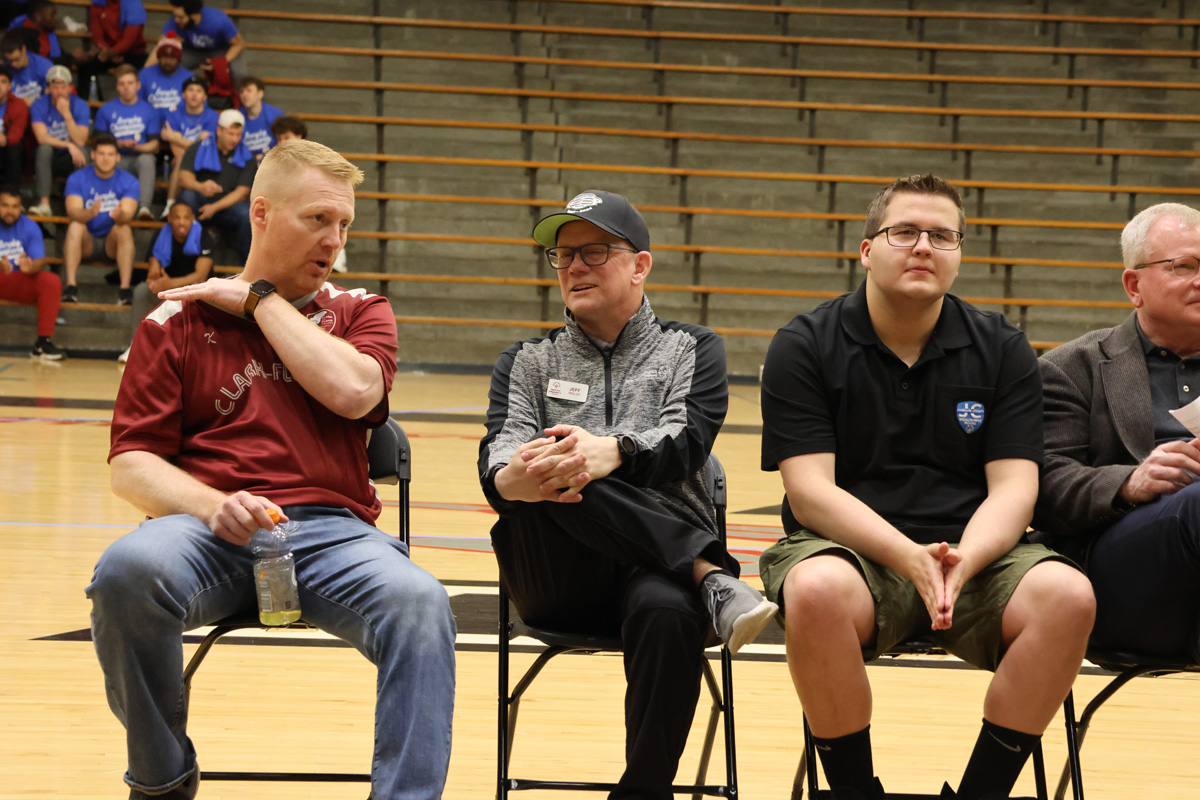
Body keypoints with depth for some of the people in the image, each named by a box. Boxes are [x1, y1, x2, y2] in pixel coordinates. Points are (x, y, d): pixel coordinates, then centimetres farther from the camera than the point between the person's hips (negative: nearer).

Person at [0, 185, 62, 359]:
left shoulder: (29, 226, 0)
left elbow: (40, 260, -9)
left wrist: (31, 266, -34)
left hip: (20, 282, 3)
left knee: (52, 282, -24)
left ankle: (43, 342, -21)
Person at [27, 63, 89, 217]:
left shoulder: (80, 106, -9)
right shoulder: (39, 105, -9)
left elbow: (80, 141, -22)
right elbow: (42, 138, -22)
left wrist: (66, 113, -29)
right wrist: (68, 145, -32)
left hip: (71, 160, 0)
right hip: (47, 159, 0)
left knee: (81, 149, -32)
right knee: (45, 148, -33)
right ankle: (44, 203, -42)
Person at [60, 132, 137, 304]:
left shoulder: (128, 181, -3)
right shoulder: (77, 178, -3)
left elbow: (128, 214, -18)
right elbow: (73, 211, -18)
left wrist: (120, 215, -44)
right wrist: (90, 213, -42)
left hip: (113, 242, 0)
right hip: (86, 241, 0)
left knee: (124, 229, -31)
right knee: (75, 227, -30)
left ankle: (125, 289, -41)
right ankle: (70, 286, -38)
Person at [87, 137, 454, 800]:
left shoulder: (360, 312, 18)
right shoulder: (178, 319, 13)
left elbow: (353, 390, -6)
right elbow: (131, 464, 5)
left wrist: (260, 299, 3)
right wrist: (213, 505, -16)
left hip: (329, 529, 1)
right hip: (210, 529, 0)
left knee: (418, 602, -33)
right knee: (128, 571, -35)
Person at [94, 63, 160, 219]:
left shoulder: (149, 110, 9)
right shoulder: (106, 110, 11)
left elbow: (154, 145, 3)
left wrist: (136, 147, -18)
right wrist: (119, 144, -14)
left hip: (140, 156, 0)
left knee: (146, 159, -36)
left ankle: (144, 207, -46)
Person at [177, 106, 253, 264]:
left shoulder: (246, 158, 7)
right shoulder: (199, 149, 7)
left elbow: (242, 192, -3)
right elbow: (183, 179, -6)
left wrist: (215, 207, -19)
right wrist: (201, 187, -31)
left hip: (227, 206, 0)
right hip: (199, 204, 0)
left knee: (247, 213, -33)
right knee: (187, 195, -33)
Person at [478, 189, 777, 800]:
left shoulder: (691, 349, 18)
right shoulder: (527, 362, 23)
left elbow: (687, 440, -3)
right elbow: (499, 451, 2)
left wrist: (613, 452, -27)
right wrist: (511, 479, -26)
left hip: (657, 566, -1)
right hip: (555, 581, 1)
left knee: (668, 610, -38)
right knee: (555, 473, -32)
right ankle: (712, 574, -32)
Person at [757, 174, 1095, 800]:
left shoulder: (1002, 350, 9)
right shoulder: (803, 347, 2)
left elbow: (1013, 488, 1)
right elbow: (810, 490, -8)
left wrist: (962, 560, -21)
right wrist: (909, 557, -23)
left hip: (975, 553, 2)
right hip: (850, 546, -2)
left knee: (1067, 596, -28)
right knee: (817, 590, -37)